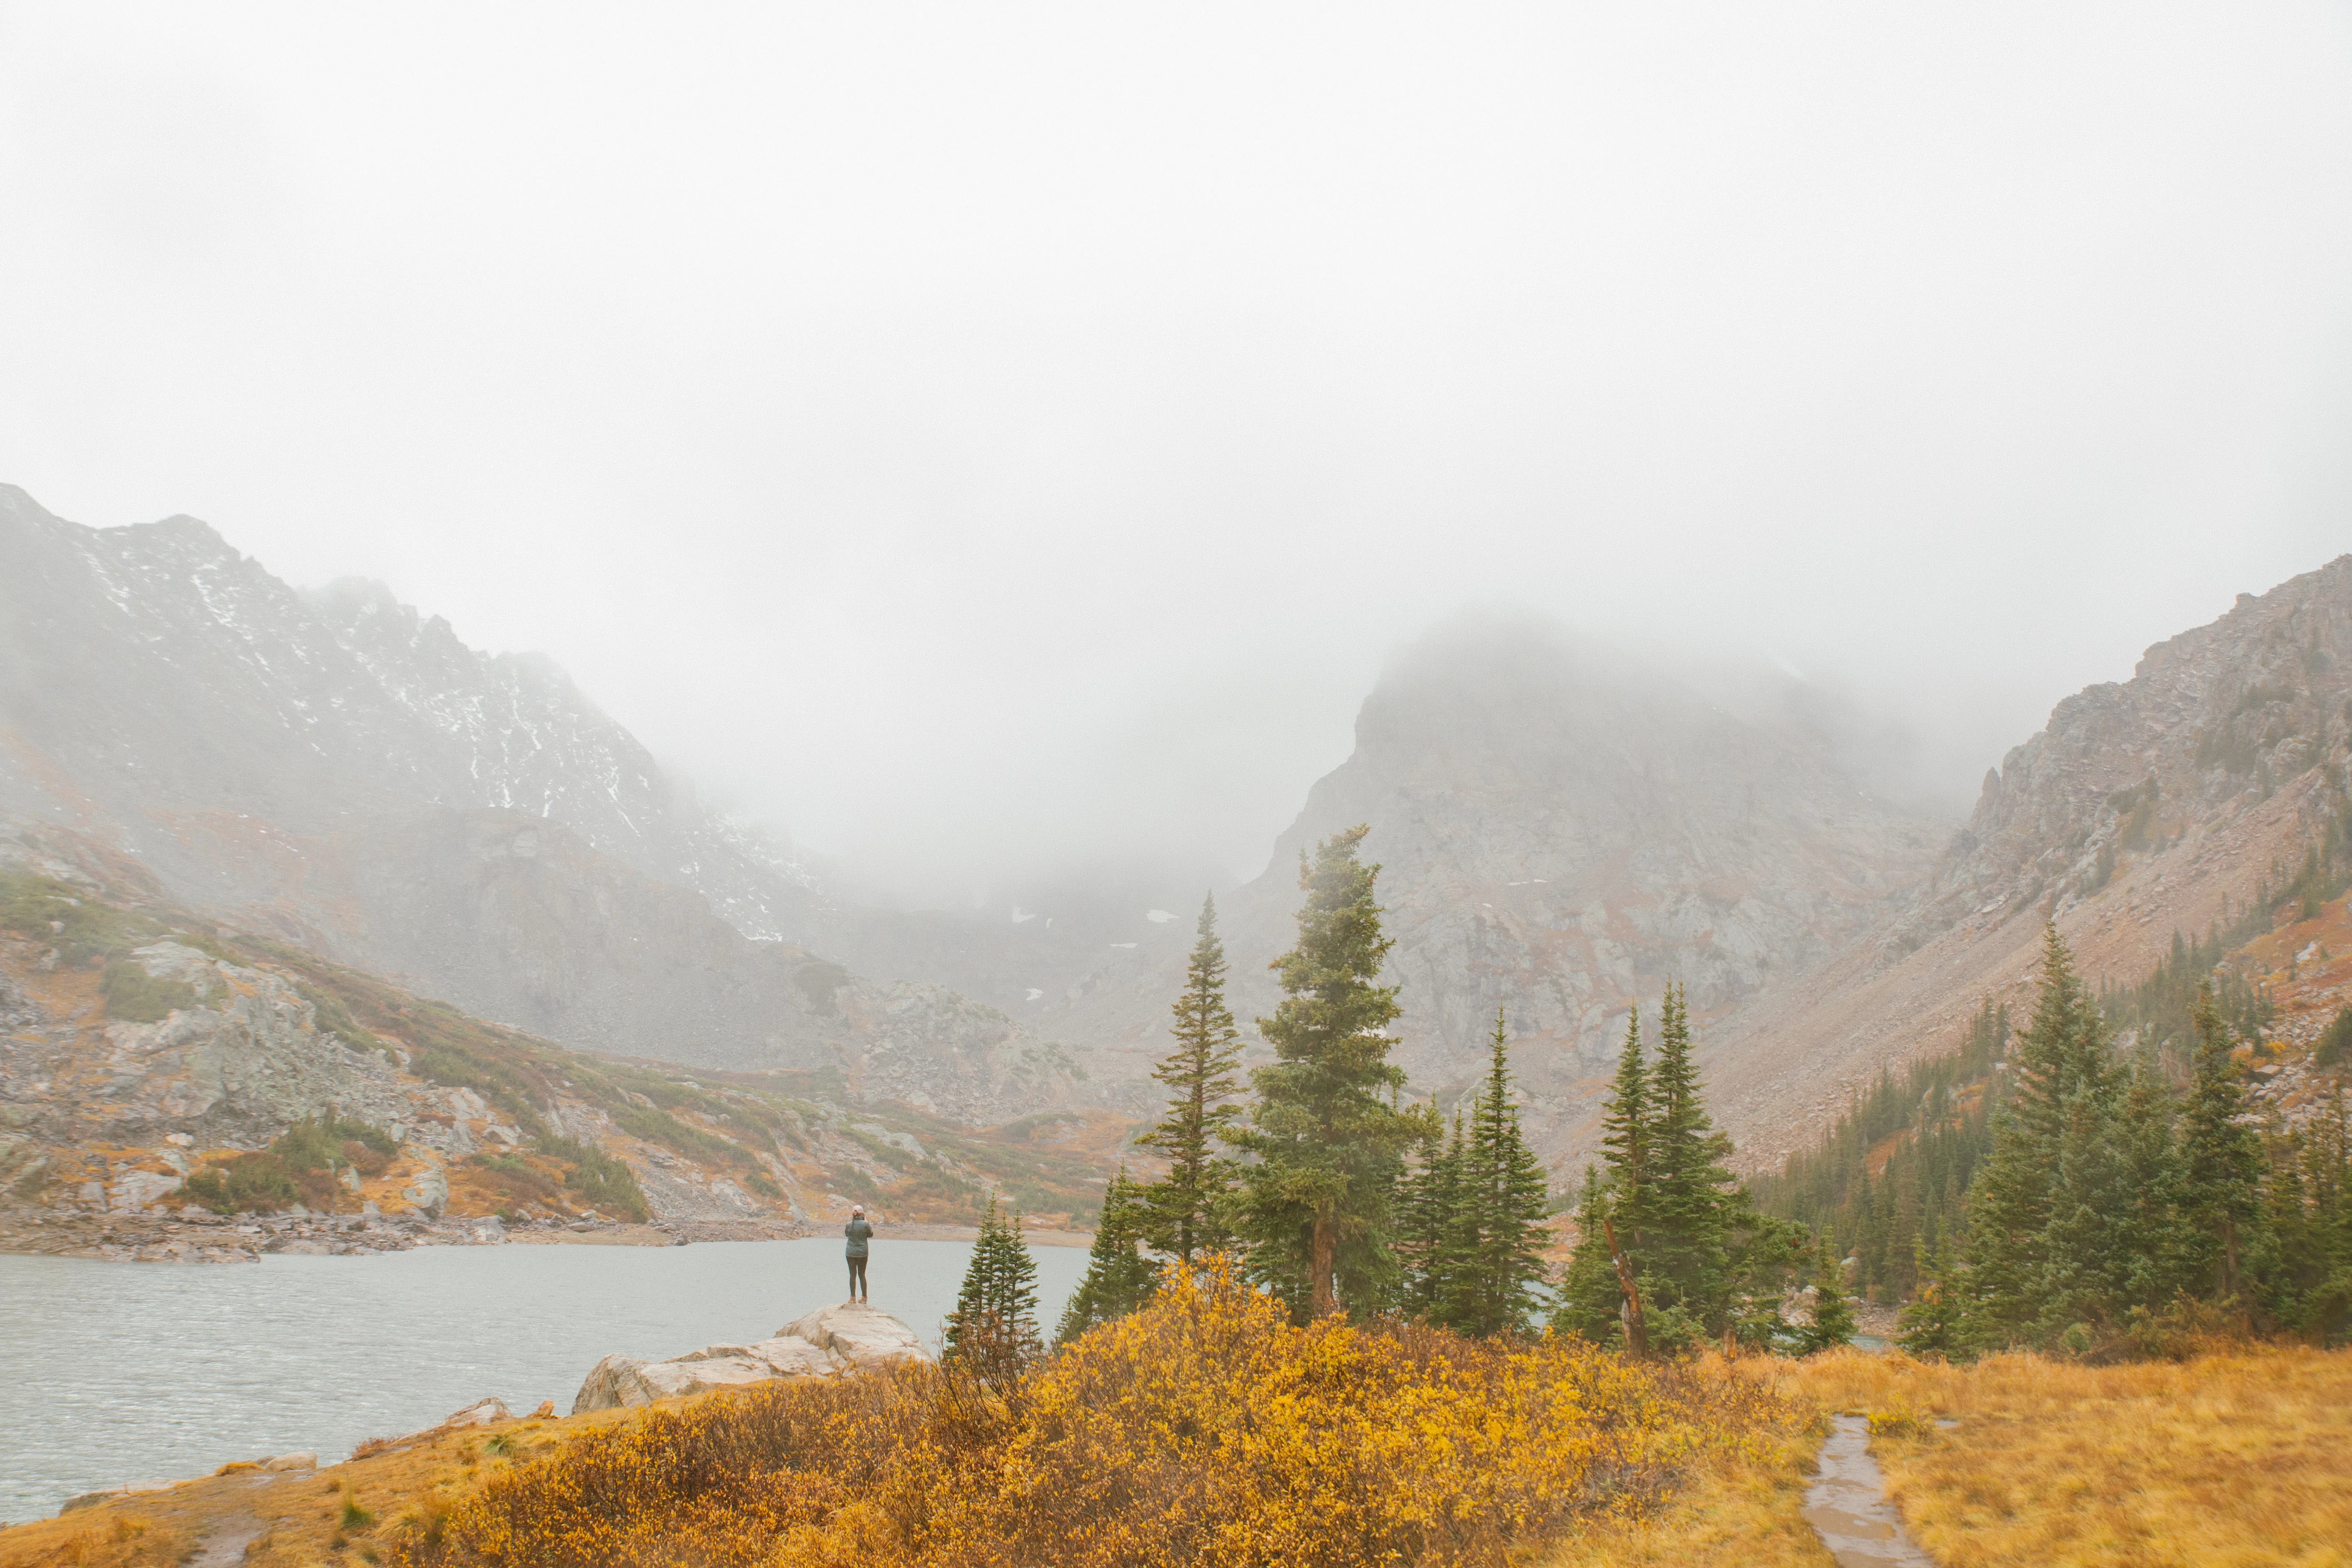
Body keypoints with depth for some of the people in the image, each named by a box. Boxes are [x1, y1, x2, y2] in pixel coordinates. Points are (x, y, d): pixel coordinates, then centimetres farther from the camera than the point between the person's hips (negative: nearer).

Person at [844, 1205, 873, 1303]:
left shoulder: (849, 1225, -7)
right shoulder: (865, 1224, -12)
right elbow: (871, 1235, 4)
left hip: (851, 1253, 0)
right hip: (863, 1253, 0)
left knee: (853, 1275, 7)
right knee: (862, 1274, 10)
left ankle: (853, 1296, 5)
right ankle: (864, 1297, 13)